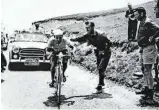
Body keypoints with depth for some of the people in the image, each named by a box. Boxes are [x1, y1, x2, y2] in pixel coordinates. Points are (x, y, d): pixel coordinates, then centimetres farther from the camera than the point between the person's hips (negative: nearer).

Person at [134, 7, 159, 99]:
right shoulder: (142, 23, 13)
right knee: (145, 70, 17)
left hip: (150, 49, -10)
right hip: (145, 49, 10)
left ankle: (151, 92, 2)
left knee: (147, 71, -6)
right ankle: (146, 88, 29)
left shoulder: (148, 23, -17)